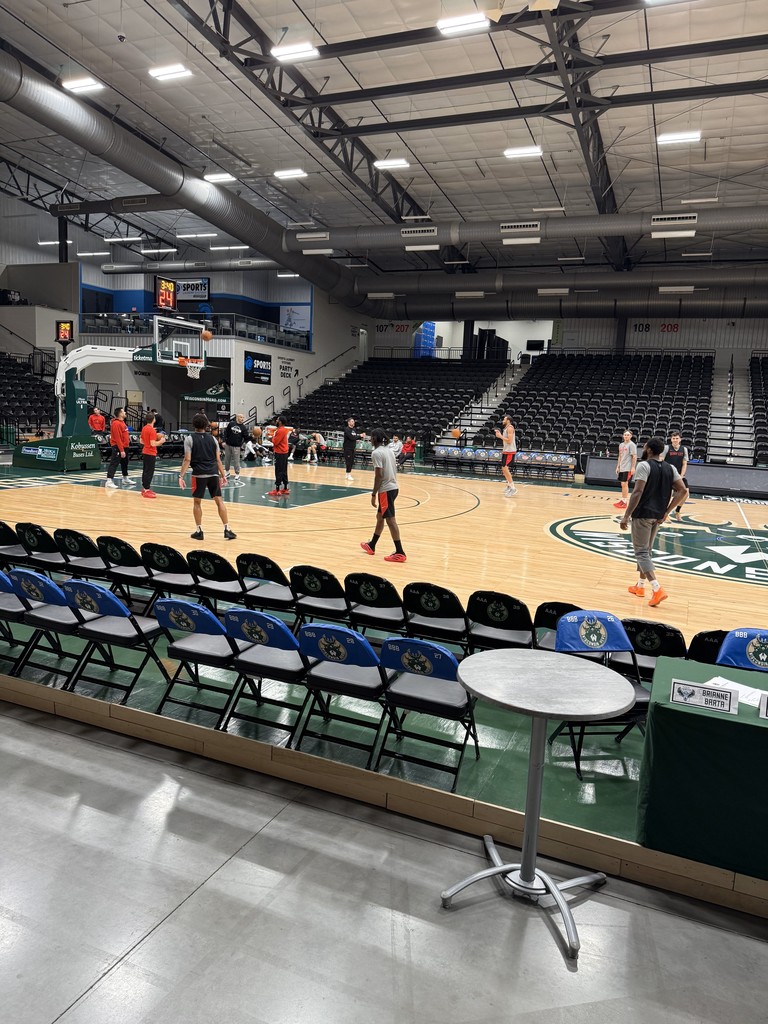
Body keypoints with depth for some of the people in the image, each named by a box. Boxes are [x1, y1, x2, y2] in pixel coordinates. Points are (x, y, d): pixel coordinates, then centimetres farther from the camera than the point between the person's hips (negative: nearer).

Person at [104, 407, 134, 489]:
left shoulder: (121, 422, 12)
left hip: (124, 446, 10)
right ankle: (109, 481, -15)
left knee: (125, 462, 21)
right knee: (114, 463, -12)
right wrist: (121, 450, -25)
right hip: (118, 447, -10)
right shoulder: (116, 424, -20)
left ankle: (125, 478, 36)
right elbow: (117, 438, -24)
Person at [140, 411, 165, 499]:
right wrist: (161, 441, -10)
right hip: (151, 454, -9)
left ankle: (144, 488, 23)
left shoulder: (144, 428, 8)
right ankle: (147, 490, -3)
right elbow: (153, 444, -24)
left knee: (145, 471, 15)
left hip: (145, 452, 9)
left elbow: (142, 441, 14)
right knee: (149, 472, -5)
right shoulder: (152, 430, -19)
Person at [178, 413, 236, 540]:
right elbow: (218, 459, 8)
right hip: (213, 474, 3)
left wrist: (181, 476, -8)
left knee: (197, 502, 10)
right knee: (219, 501, 6)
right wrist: (223, 475, 15)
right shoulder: (212, 438, 9)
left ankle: (199, 531, 12)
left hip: (199, 475, -3)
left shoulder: (189, 439, -1)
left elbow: (187, 460, -9)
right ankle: (227, 530, 4)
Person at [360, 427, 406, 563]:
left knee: (390, 520, -7)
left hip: (385, 489, -10)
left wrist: (373, 494, -14)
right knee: (380, 517, 20)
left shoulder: (376, 453, -14)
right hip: (392, 487, 10)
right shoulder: (388, 450, 13)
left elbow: (379, 475, -19)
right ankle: (371, 545, 34)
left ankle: (399, 553, -7)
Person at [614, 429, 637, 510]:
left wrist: (633, 467, -18)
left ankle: (624, 502, -5)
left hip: (628, 468, -7)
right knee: (622, 484, 10)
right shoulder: (621, 445, 14)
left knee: (624, 484, -9)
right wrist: (618, 467, 17)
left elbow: (634, 457, -12)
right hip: (621, 468, 7)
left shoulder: (632, 445, -8)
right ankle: (622, 500, 15)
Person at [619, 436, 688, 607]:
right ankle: (640, 585, 31)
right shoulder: (670, 468, 7)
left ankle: (657, 590, -15)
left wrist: (626, 516, -18)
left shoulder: (644, 465, -13)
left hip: (643, 514, -7)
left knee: (641, 552, -3)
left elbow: (637, 492, -21)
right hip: (658, 515, 7)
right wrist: (666, 512, 6)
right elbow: (683, 491, 2)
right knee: (647, 550, 20)